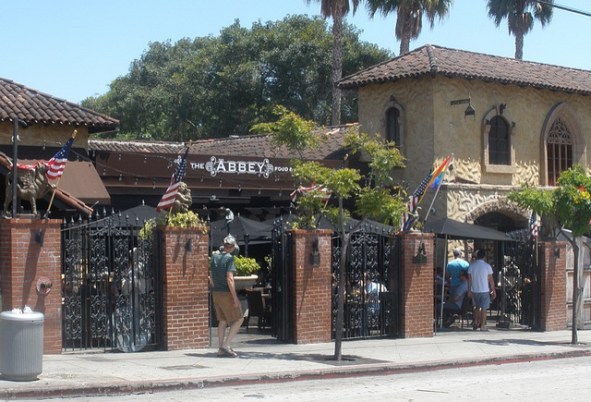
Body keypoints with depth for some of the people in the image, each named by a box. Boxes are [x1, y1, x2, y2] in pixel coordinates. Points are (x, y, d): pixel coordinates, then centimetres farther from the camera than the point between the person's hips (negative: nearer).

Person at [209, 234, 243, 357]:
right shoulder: (229, 258, -14)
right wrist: (235, 297, -17)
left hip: (216, 293, 7)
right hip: (227, 293, -7)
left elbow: (211, 278, 13)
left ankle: (221, 349, 13)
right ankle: (226, 345, -6)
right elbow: (229, 279, -19)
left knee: (222, 321, 14)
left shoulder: (214, 258, 8)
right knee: (238, 319, 3)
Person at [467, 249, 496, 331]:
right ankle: (482, 326, 0)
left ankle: (476, 323, 16)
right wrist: (493, 290, 3)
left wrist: (469, 290, 11)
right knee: (484, 308, 2)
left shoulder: (472, 266, -1)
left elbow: (469, 279, 3)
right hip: (484, 290, -3)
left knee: (477, 307, 19)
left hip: (474, 290, 3)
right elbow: (491, 280, -5)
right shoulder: (487, 266, -8)